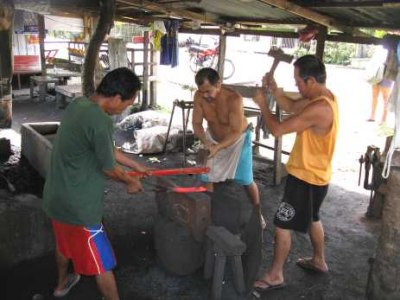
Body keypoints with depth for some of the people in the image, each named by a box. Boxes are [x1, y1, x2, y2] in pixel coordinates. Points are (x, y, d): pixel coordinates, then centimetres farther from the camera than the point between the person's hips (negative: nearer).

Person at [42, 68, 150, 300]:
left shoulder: (78, 104, 1)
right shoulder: (101, 122, -28)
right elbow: (109, 168, -14)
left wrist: (136, 165, 20)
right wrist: (131, 182, 5)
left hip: (56, 197, 10)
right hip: (78, 205, -10)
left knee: (64, 243, 33)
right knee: (103, 263, 8)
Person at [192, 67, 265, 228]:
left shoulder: (234, 99, -35)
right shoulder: (199, 96, -23)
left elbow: (236, 132, -35)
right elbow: (196, 123, -16)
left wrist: (217, 147, -49)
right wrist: (205, 142, -34)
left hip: (239, 139, -3)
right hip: (213, 139, 4)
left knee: (246, 180, 2)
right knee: (207, 177, 1)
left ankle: (257, 212, 25)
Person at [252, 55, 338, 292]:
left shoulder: (318, 109, -30)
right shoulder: (325, 97, 2)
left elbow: (278, 130, -27)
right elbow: (292, 107, 13)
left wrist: (262, 104, -13)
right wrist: (275, 90, -2)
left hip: (305, 177, -10)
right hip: (316, 175, 10)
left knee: (283, 225, 1)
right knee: (312, 218, 27)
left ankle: (276, 276, 15)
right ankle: (319, 261, 45)